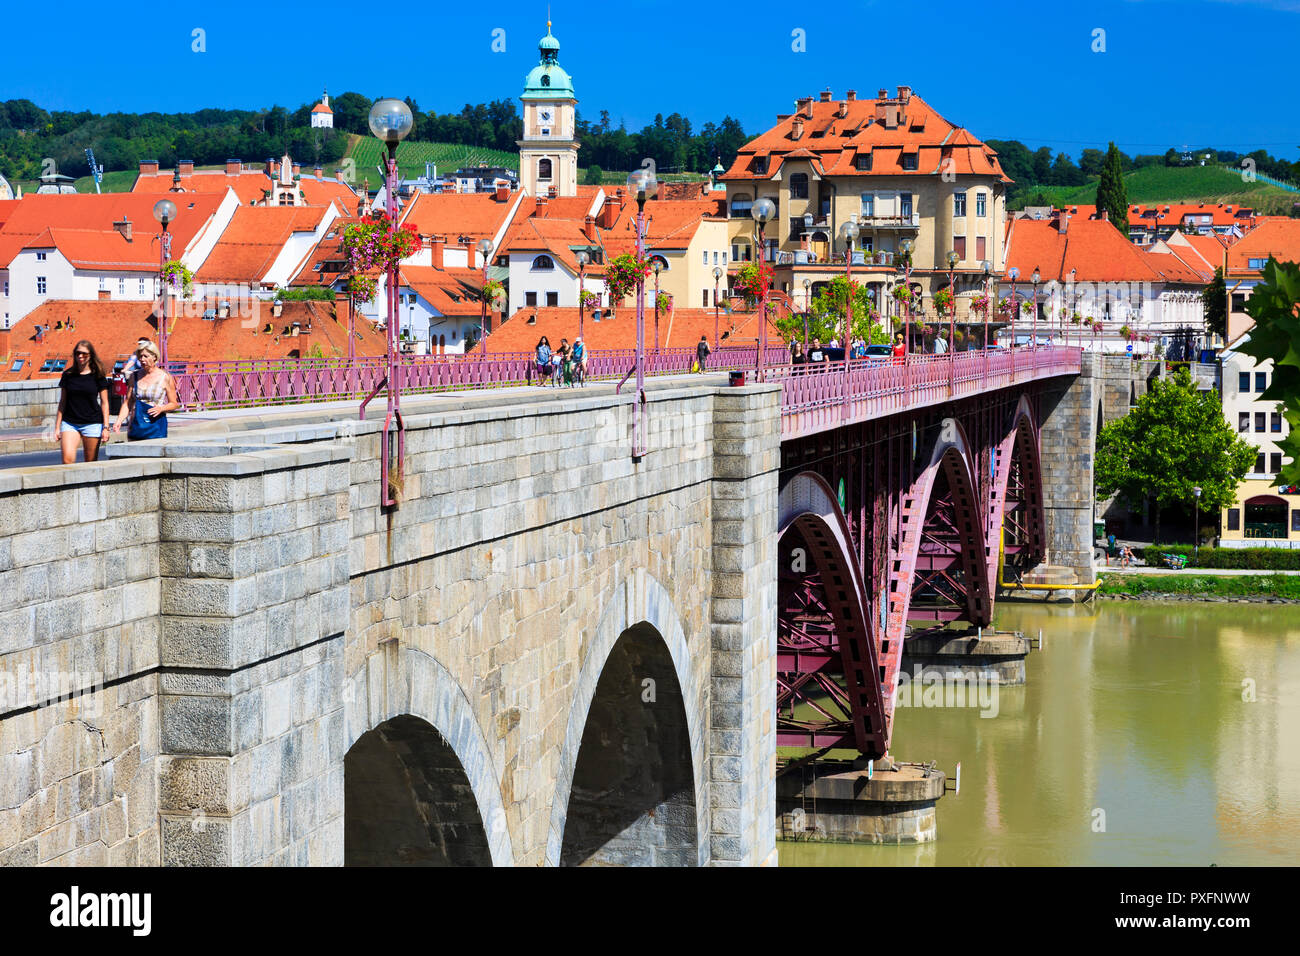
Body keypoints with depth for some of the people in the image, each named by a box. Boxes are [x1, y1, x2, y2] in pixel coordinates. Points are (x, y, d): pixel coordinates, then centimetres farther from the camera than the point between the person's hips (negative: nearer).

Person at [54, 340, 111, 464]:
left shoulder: (97, 376, 2)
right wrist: (57, 427, 7)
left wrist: (105, 427, -4)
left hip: (92, 423, -1)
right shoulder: (68, 375, 7)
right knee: (67, 460, -16)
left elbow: (104, 402, 3)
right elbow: (62, 402, 10)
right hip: (69, 423, 1)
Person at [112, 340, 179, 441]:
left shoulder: (165, 378, -1)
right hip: (135, 427, 4)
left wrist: (161, 408, -16)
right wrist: (119, 421, -3)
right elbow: (128, 403, 11)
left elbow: (174, 404, 4)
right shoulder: (135, 376, 9)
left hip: (156, 430, -4)